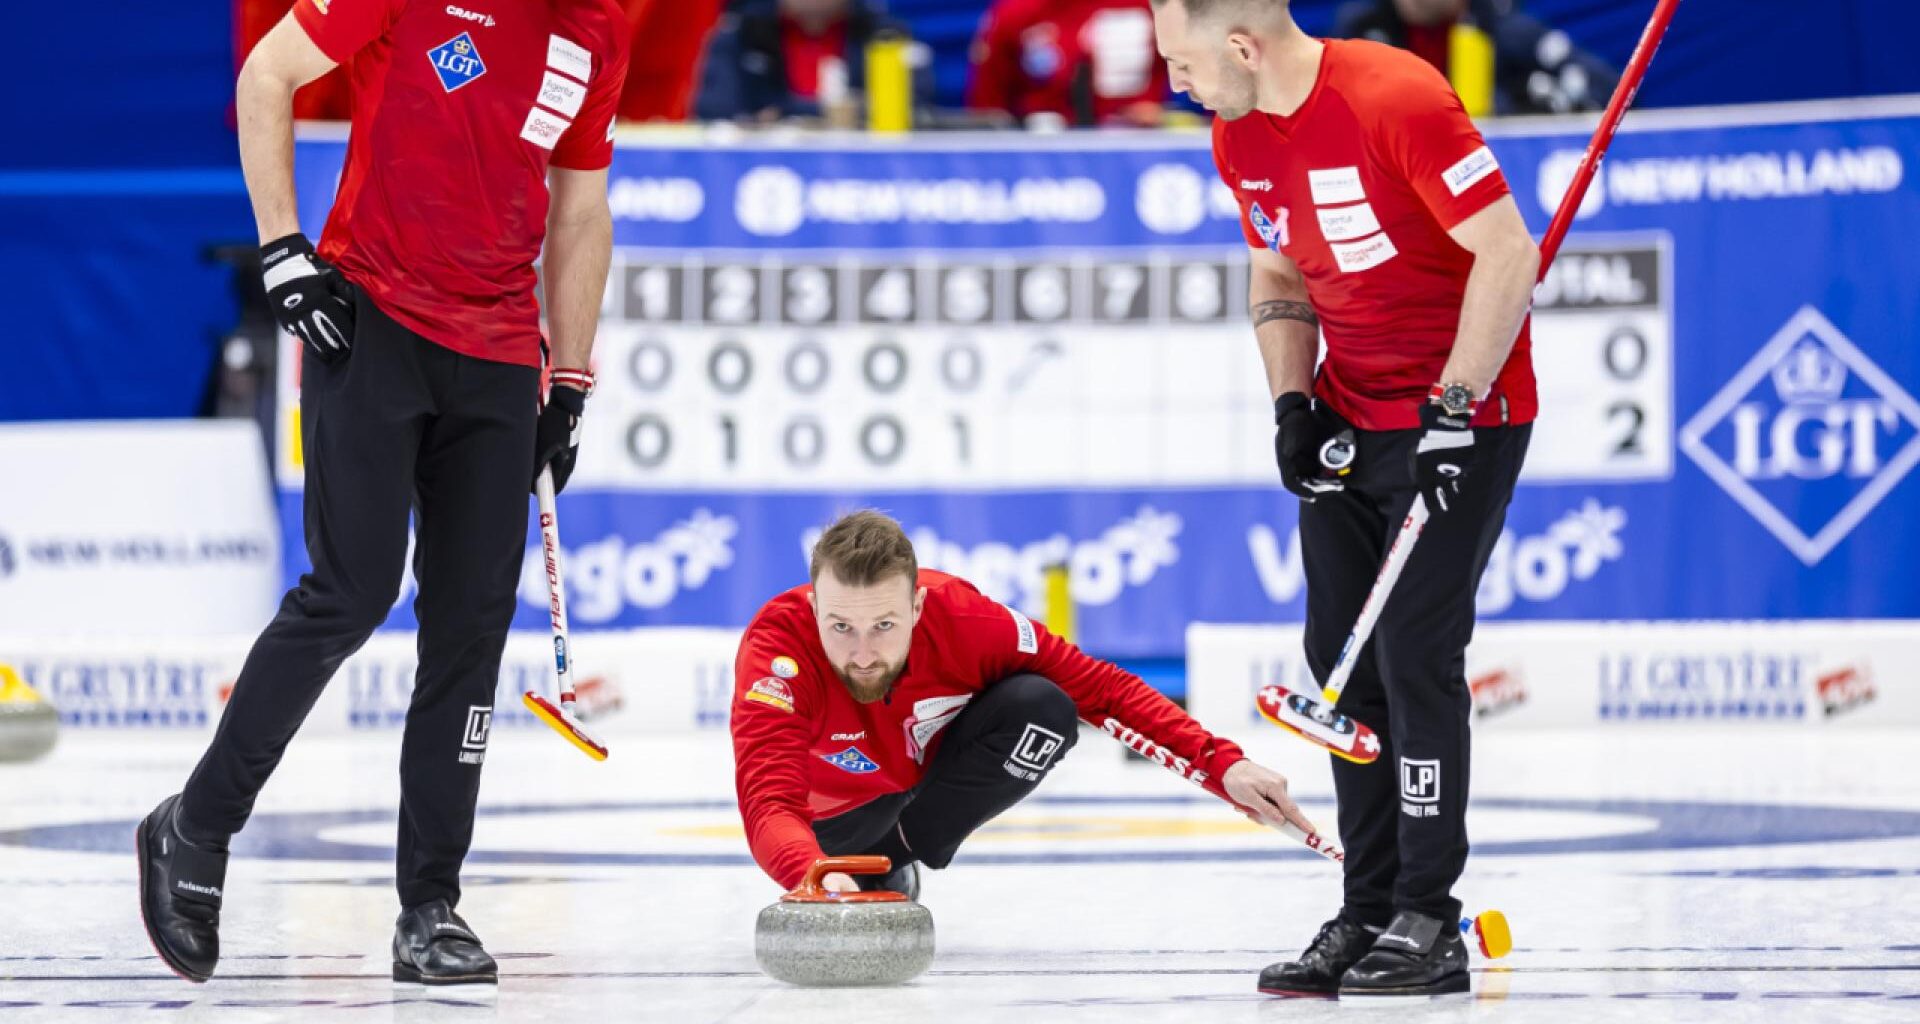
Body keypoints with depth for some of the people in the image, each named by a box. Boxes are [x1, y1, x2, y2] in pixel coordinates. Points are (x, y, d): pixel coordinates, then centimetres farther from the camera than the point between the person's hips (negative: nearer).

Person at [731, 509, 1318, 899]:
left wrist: (1221, 765, -34)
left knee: (1041, 708, -25)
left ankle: (897, 864, -12)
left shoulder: (962, 617, -33)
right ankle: (865, 878, 16)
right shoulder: (777, 644, -39)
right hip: (835, 812, 2)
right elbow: (768, 803, -50)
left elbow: (1101, 689, -23)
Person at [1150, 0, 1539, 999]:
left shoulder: (1396, 98, -23)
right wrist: (1291, 401, 1)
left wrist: (1453, 404, -22)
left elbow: (1508, 252, -21)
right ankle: (1366, 916, 13)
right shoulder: (1239, 136, 2)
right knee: (1341, 659, 6)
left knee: (1415, 655, -11)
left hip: (1463, 408, -8)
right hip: (1349, 417, 8)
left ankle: (1427, 924, -3)